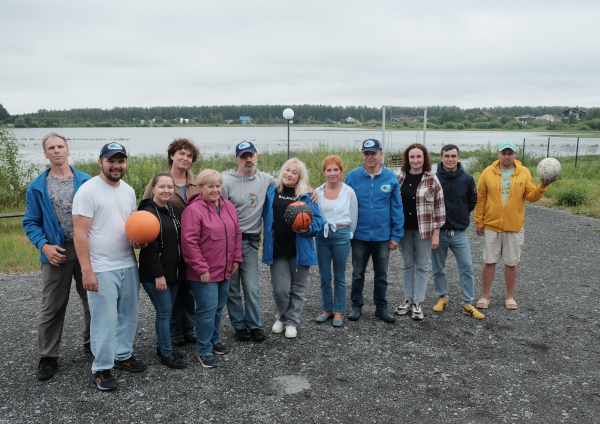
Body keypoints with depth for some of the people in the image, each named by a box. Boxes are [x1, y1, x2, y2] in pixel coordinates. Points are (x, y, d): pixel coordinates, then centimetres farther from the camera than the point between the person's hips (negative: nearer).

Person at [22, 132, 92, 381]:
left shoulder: (86, 182, 1)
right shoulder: (37, 187, 3)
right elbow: (31, 222, 4)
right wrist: (44, 246, -11)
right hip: (56, 253, 0)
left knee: (93, 301, 12)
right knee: (51, 308, 5)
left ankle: (92, 344, 32)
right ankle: (47, 357, 18)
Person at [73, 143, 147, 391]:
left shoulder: (129, 191, 10)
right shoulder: (88, 191, -11)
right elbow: (80, 233, -14)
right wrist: (87, 271, -18)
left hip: (129, 265, 7)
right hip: (101, 269, -7)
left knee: (129, 315, 15)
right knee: (105, 320, -2)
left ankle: (123, 355, 32)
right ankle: (101, 369, 12)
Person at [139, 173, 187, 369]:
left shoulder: (175, 211, 10)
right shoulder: (148, 213, -13)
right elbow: (149, 248, -17)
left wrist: (181, 268, 13)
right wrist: (158, 274, -18)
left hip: (175, 272, 7)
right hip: (155, 274, -7)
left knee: (167, 311, 14)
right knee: (164, 312, -2)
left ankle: (162, 346, 28)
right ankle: (166, 353, 10)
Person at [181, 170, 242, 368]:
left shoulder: (228, 207, 8)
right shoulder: (193, 210, -15)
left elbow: (237, 233, 15)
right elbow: (189, 242, -19)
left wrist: (236, 259, 9)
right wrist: (201, 269, -18)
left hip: (225, 271, 7)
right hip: (204, 273, -7)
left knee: (219, 307, 17)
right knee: (208, 309, -4)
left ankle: (213, 339, 35)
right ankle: (204, 350, 10)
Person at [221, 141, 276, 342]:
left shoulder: (266, 179, 5)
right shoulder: (227, 181, -8)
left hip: (251, 242, 2)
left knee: (252, 288, 4)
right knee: (232, 288, 7)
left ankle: (255, 325, 20)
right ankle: (239, 325, 23)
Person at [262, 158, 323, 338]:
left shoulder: (307, 196, 0)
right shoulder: (271, 191, 5)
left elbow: (318, 221, 0)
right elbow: (265, 215, 17)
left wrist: (307, 228, -18)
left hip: (300, 250, 0)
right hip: (277, 250, 1)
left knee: (297, 288, 10)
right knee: (280, 289, -3)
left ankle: (291, 322, 28)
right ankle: (282, 318, 25)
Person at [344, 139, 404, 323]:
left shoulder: (391, 178, -5)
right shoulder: (352, 176, -6)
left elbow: (397, 208, -2)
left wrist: (396, 235, -4)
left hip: (383, 236, 1)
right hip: (359, 235, 0)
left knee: (381, 274, 14)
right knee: (358, 273, 12)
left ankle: (381, 307, 28)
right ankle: (357, 306, 27)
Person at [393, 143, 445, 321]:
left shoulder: (432, 180, -6)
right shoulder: (399, 177, 1)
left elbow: (439, 207, -4)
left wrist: (436, 233, -7)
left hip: (424, 230, -2)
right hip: (404, 229, 3)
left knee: (422, 266, 5)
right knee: (407, 265, 11)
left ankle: (418, 304, 13)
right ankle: (408, 300, 22)